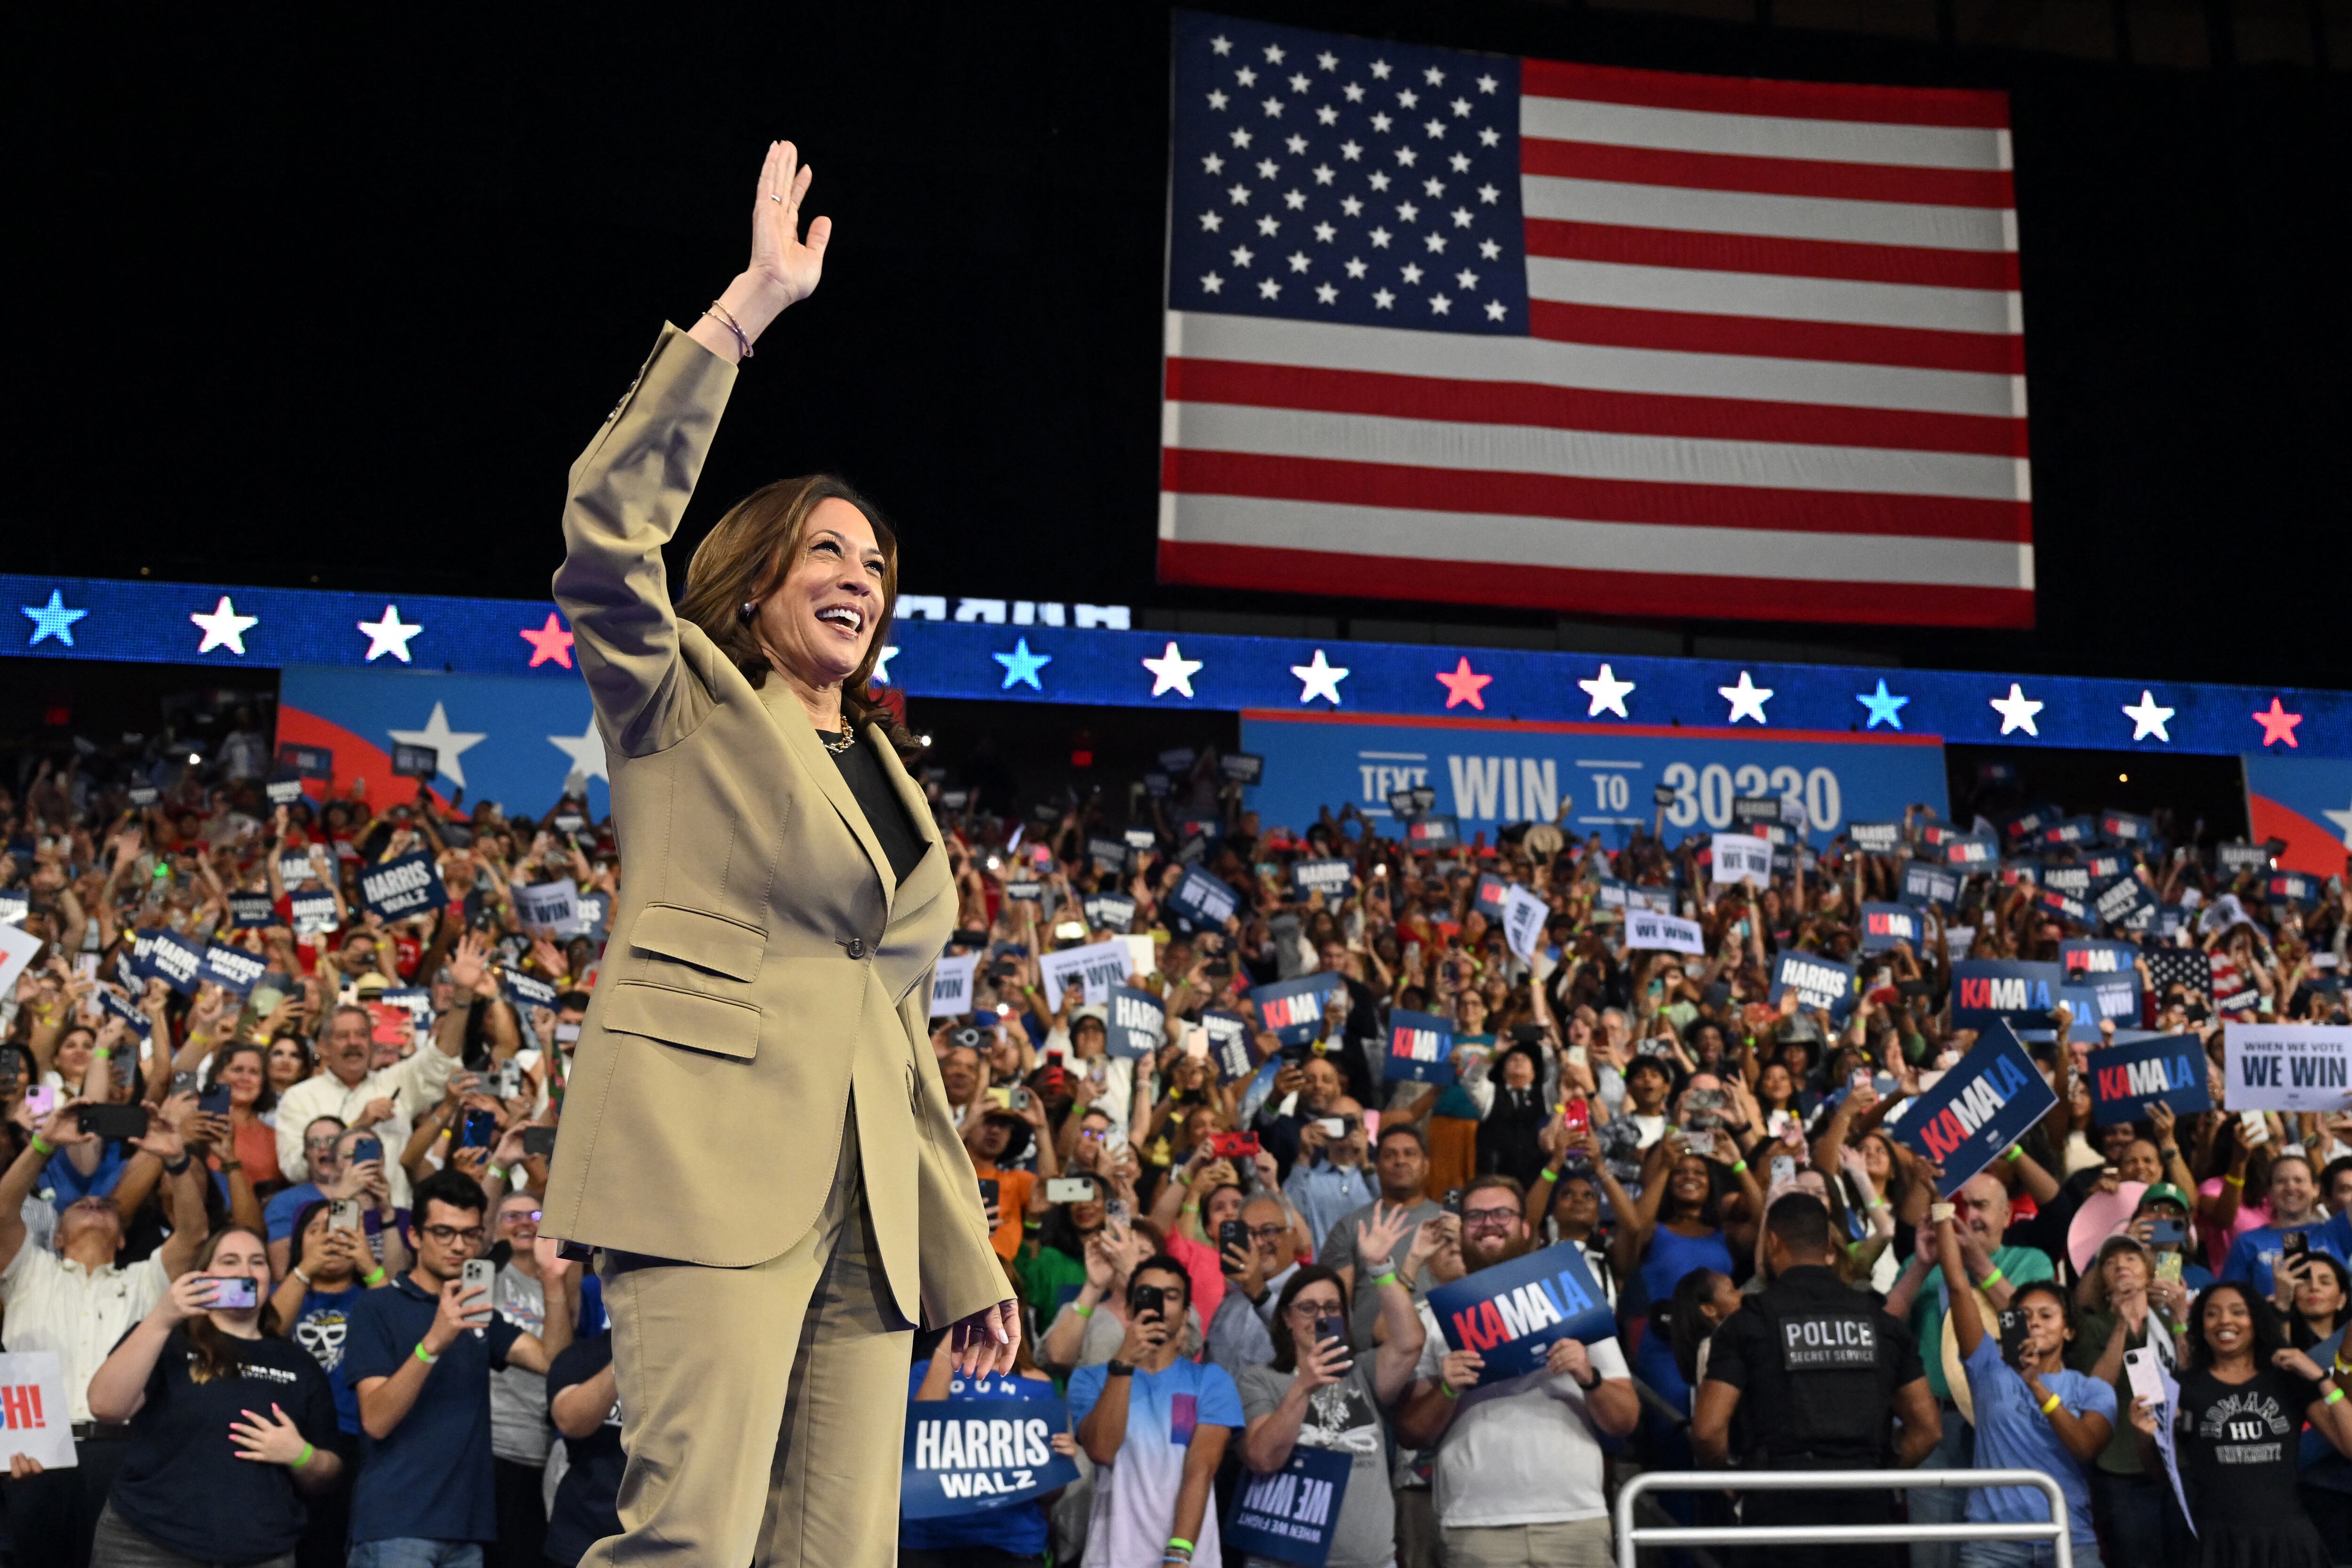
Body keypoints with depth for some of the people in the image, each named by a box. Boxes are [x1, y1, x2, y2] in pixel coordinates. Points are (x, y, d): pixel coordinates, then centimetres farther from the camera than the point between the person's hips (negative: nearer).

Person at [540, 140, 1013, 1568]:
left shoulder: (887, 778, 25)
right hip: (712, 1161, -6)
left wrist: (967, 1256, 20)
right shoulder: (684, 707, 10)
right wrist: (753, 306, -11)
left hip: (868, 1206, 6)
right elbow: (609, 527, -9)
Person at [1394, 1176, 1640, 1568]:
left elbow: (1626, 1420, 7)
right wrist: (1446, 1391, -11)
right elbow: (1410, 1435, 6)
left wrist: (1589, 1378, -10)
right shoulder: (1437, 1316, 9)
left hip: (1576, 1519, 1)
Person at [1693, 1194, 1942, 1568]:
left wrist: (1728, 1477, 10)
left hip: (1783, 1506, -3)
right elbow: (1927, 1428, 11)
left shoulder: (1749, 1322, -1)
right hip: (1867, 1506, 3)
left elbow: (1708, 1430, -8)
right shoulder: (1881, 1322, 11)